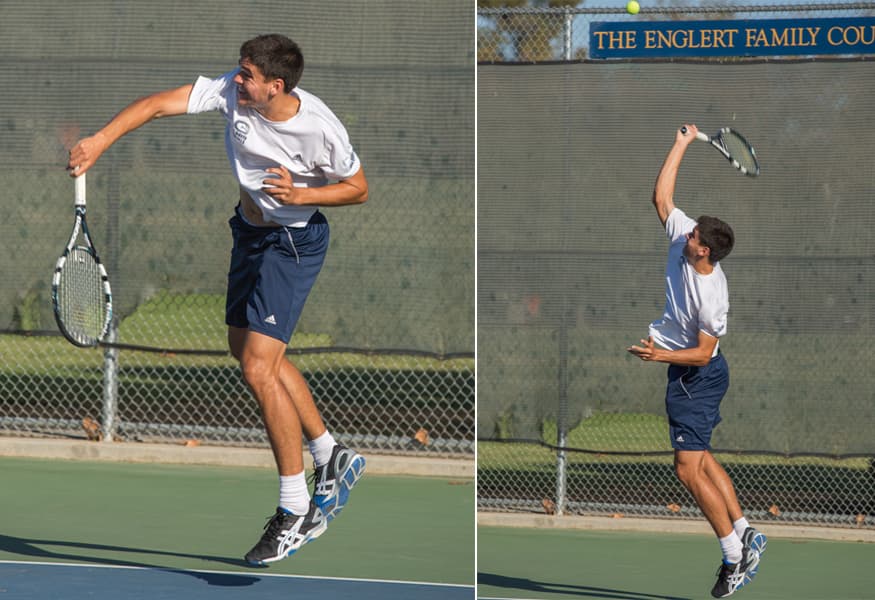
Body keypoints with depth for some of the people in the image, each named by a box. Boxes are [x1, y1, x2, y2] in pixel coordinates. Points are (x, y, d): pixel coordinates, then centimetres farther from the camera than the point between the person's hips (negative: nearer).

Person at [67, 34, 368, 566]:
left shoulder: (321, 128, -26)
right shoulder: (232, 92, -16)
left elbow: (358, 188, -11)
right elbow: (160, 104, -18)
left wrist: (300, 195, -27)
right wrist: (101, 140, -30)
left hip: (294, 241, -8)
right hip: (251, 230, 8)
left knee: (258, 367, -16)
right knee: (247, 348, 20)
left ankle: (297, 511, -7)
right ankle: (332, 457, 35)